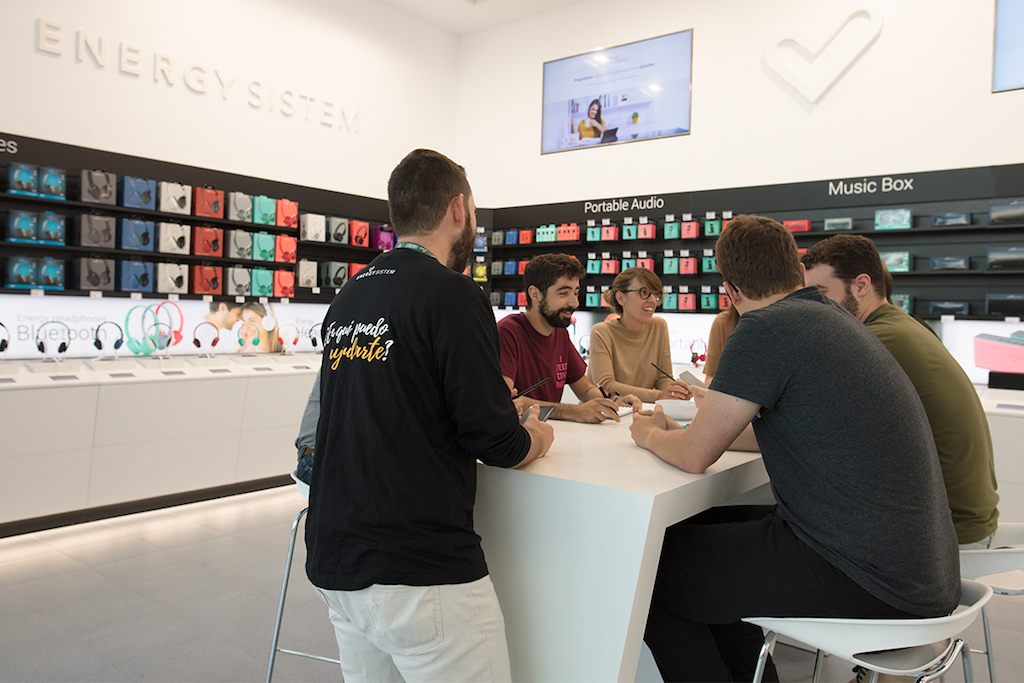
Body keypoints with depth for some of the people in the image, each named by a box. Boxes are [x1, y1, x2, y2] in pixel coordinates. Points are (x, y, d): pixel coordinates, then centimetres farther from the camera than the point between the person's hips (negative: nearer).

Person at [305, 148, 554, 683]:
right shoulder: (452, 294, -14)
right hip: (419, 571, -8)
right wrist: (537, 438, 8)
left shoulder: (347, 298, 9)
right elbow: (495, 442, -15)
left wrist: (506, 425, 20)